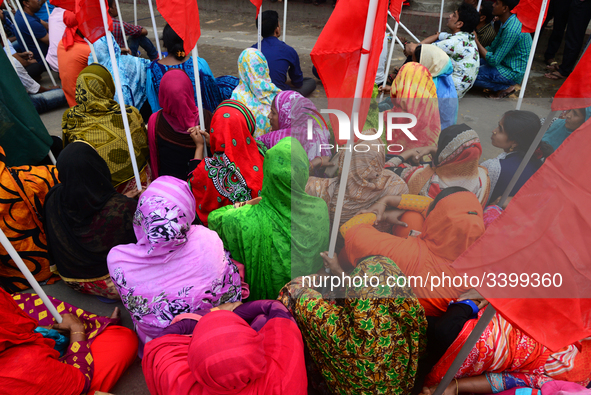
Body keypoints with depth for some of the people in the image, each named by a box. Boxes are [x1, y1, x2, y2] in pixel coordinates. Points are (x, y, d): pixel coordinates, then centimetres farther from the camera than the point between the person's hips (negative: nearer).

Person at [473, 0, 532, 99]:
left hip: (513, 72, -10)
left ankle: (506, 87, -3)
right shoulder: (506, 23, 4)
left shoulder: (512, 30, -28)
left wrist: (476, 41, -23)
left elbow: (494, 61, -25)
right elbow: (493, 48, 10)